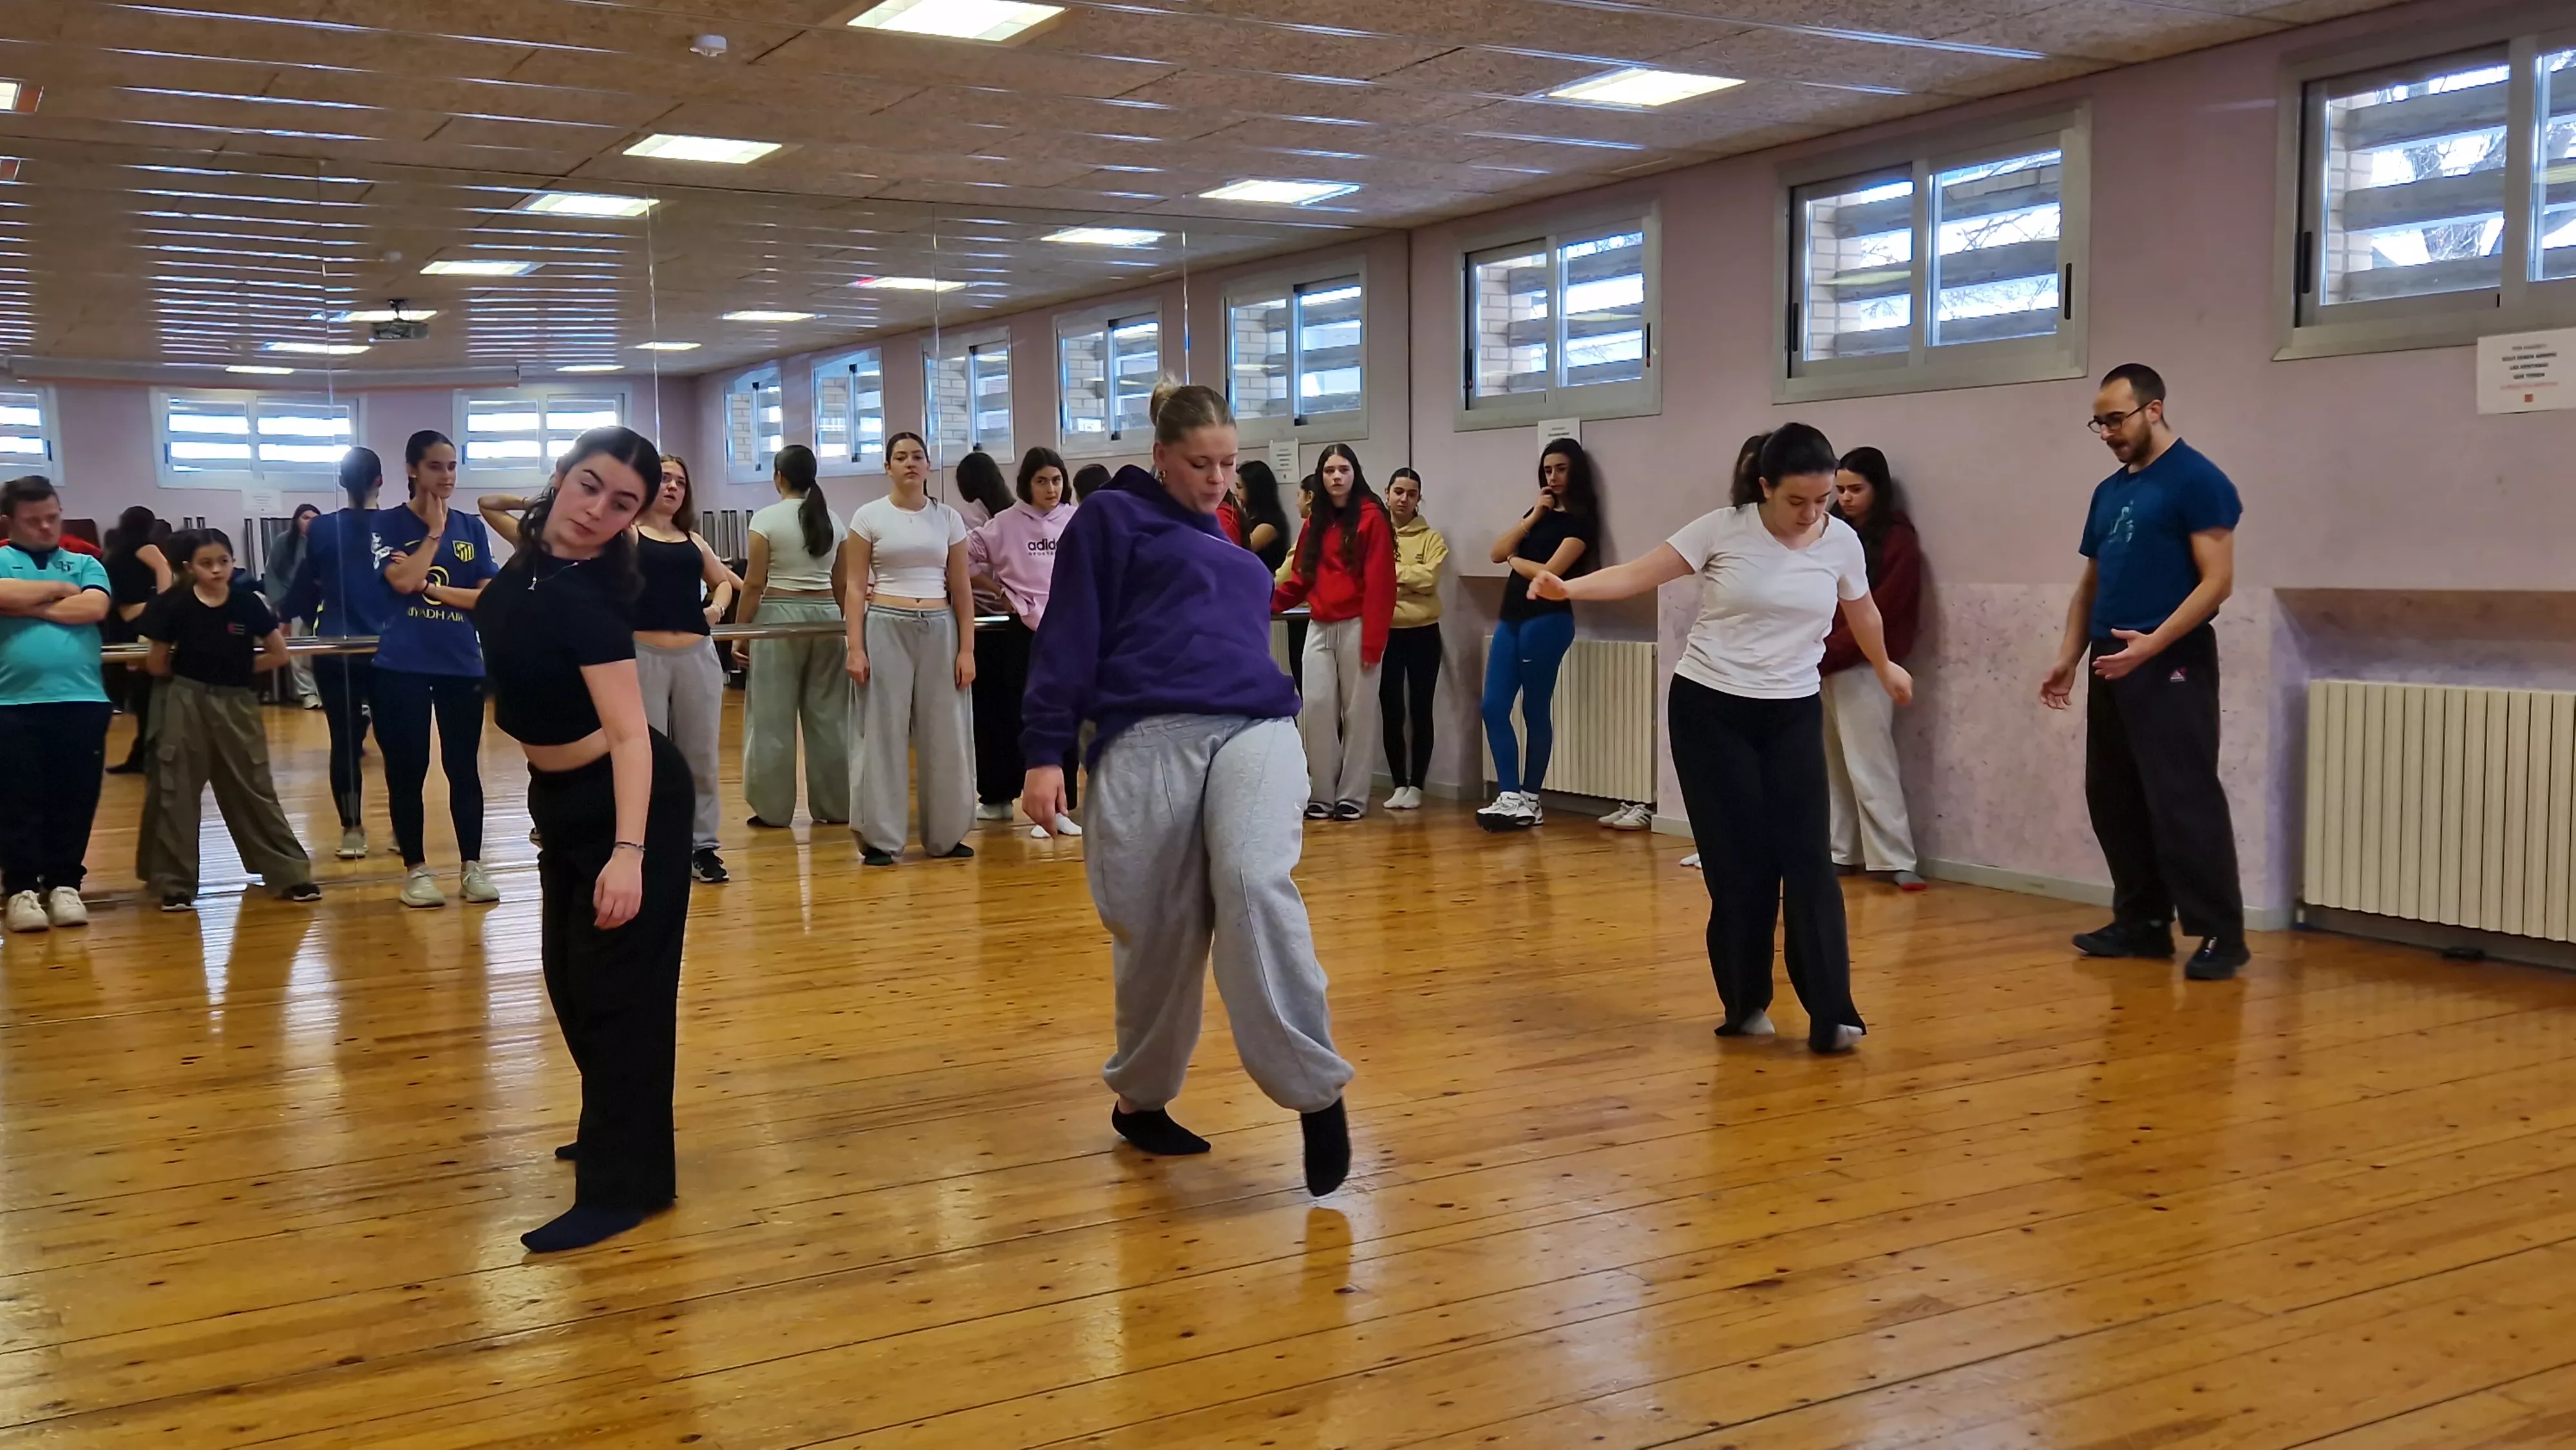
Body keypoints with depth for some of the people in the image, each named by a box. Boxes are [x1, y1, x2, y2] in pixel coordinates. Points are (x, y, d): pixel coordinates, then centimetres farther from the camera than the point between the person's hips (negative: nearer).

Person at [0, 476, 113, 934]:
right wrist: (59, 589, 0)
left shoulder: (86, 564, 14)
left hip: (82, 701, 2)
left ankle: (65, 884, 13)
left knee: (75, 801, 5)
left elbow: (94, 608, -5)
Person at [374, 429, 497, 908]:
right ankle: (416, 869, 13)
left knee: (464, 768, 6)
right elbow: (403, 580, -17)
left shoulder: (472, 527, 8)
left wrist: (432, 588, -9)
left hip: (463, 664, 2)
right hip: (403, 666, -2)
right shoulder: (389, 523, 0)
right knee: (407, 771, 3)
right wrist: (434, 530, -9)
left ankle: (472, 867, 14)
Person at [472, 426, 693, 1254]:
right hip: (563, 799, 9)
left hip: (625, 802, -9)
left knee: (617, 986, -5)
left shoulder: (588, 595, -28)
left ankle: (628, 1184, 2)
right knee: (571, 977, 19)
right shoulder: (532, 558, -7)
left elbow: (630, 733, -37)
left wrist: (628, 852, -46)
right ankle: (620, 1128, 37)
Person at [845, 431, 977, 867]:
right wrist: (855, 648, -9)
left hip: (940, 630, 2)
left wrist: (967, 649, 1)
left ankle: (945, 836, 15)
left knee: (945, 733, 4)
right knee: (883, 732, 0)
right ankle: (880, 839, 7)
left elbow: (961, 590, 7)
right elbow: (854, 588, 0)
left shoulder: (948, 518, 7)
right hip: (886, 629, -2)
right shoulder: (868, 517, 1)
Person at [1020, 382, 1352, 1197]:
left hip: (1254, 729, 3)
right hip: (1148, 740, -3)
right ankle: (1141, 1099, 26)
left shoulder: (1227, 542, 26)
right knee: (1155, 937, 2)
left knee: (1255, 884, -24)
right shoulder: (1112, 518, 9)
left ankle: (1317, 1092, -20)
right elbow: (1068, 638, 2)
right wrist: (1045, 755, -5)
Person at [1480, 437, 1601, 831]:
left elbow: (1550, 571, -15)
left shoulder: (1580, 520, -4)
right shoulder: (1540, 512, 19)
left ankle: (1529, 800, 8)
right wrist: (1533, 518, -1)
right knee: (1493, 707, -2)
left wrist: (1516, 560, 3)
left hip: (1547, 621, -8)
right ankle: (1510, 796, -2)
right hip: (1511, 619, 8)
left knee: (1535, 712, -1)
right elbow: (1497, 553, 7)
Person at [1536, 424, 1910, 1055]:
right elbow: (1640, 574, -12)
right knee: (1738, 862, -1)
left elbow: (1862, 613, 20)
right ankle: (1746, 1004, 14)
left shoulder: (1841, 541, 0)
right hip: (1710, 710, -2)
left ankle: (1832, 1014, -5)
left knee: (1806, 859, -6)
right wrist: (1569, 588, -28)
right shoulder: (1722, 529, -9)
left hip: (1793, 716, 2)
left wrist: (1886, 668, 36)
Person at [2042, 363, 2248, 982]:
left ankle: (2221, 935, -3)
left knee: (2185, 802, -10)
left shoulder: (2197, 480, -7)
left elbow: (2217, 580, -14)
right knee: (2113, 800, 10)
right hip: (2112, 667, 8)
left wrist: (2153, 642, -23)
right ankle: (2143, 922, 19)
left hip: (2171, 665, -8)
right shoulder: (2109, 490, 17)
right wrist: (2069, 657, 10)